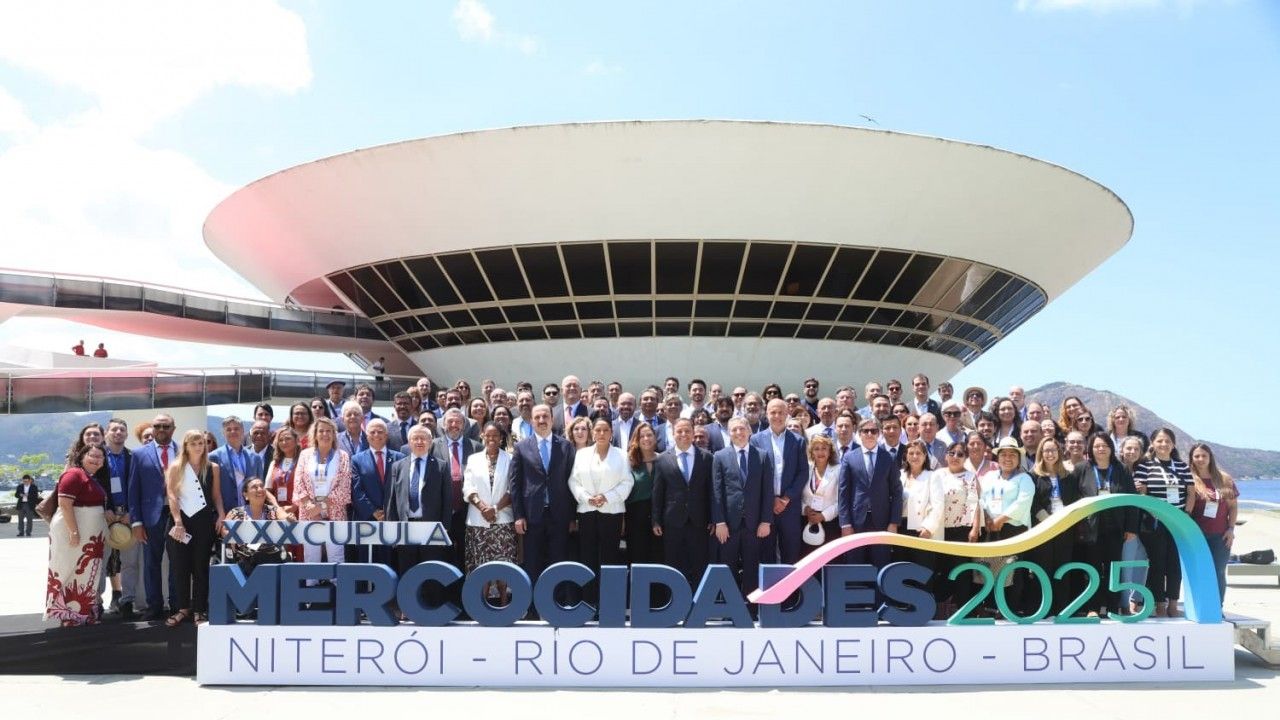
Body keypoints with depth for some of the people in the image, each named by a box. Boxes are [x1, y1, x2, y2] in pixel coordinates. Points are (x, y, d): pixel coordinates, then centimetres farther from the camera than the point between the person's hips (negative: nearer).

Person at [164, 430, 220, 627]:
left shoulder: (212, 468, 7)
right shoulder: (176, 467, 3)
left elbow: (216, 495, 10)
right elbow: (172, 495, -3)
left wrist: (221, 517, -4)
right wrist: (178, 522, -12)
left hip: (204, 520, 1)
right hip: (180, 519, 0)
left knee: (201, 566, 3)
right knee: (180, 566, 1)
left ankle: (200, 609, 8)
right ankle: (183, 608, 11)